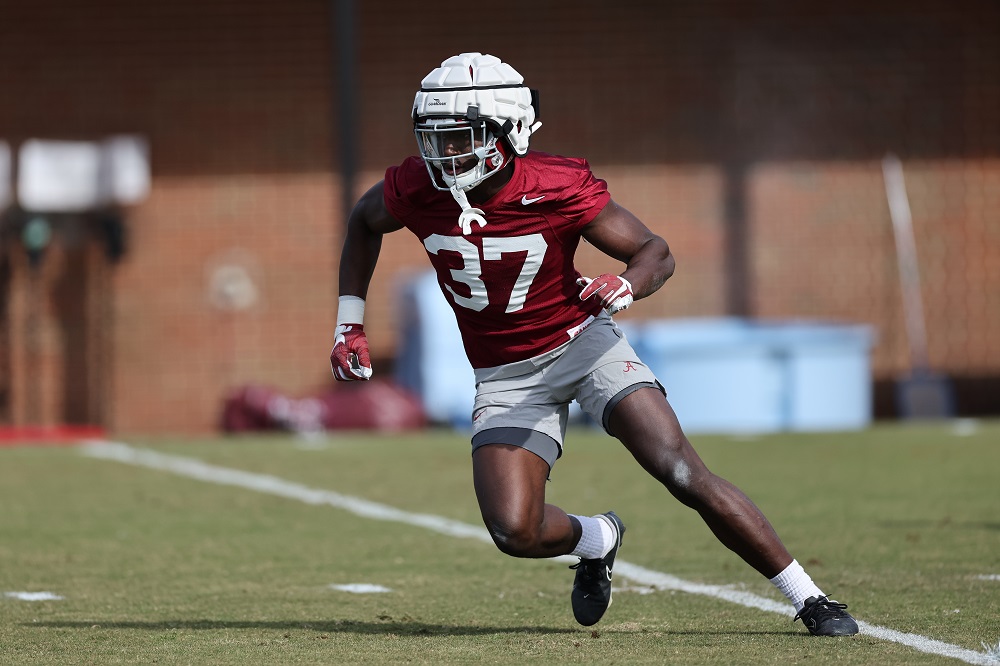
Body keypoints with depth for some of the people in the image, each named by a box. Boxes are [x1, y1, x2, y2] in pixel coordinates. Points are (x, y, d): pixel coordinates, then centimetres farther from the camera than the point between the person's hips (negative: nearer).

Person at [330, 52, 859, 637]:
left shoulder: (557, 188, -23)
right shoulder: (418, 190, -16)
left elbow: (657, 253, -12)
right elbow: (365, 222, 9)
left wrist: (628, 286, -35)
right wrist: (350, 327, 5)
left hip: (583, 342, -3)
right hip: (506, 378, 3)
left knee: (685, 474, -17)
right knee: (516, 532, -14)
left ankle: (809, 599, -7)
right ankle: (597, 540, 22)